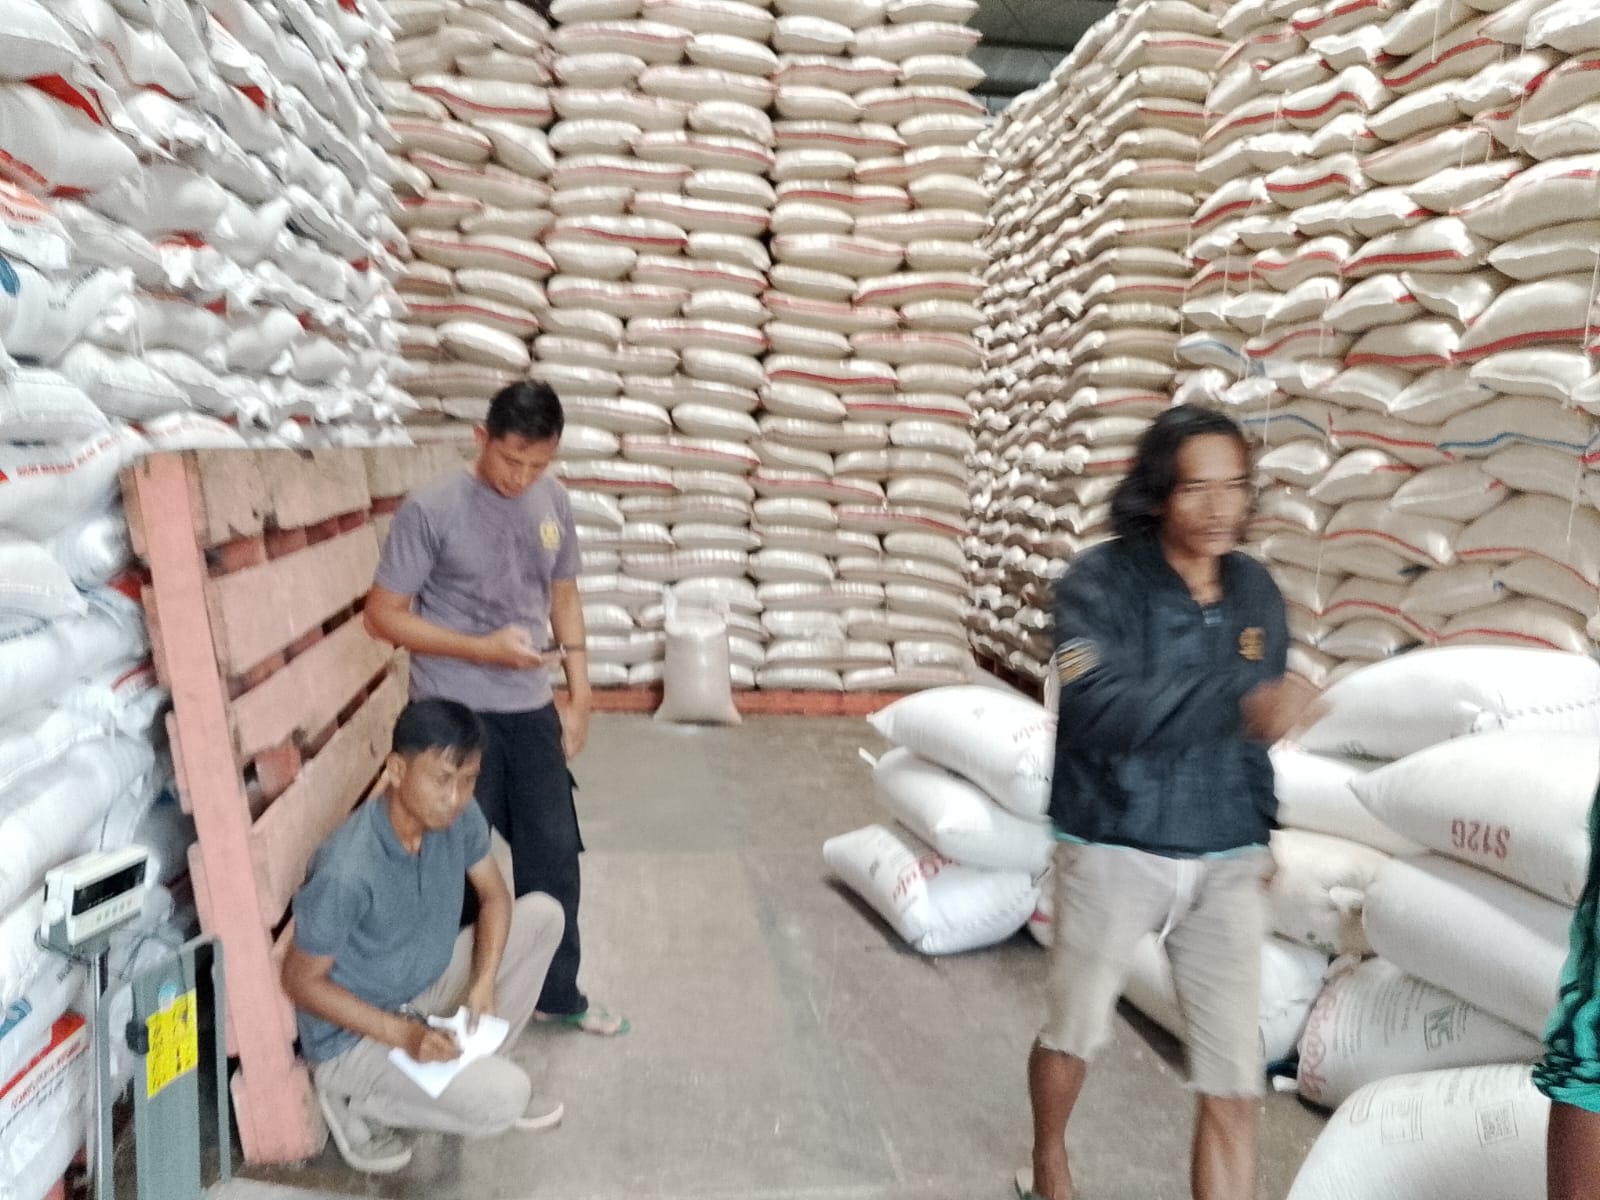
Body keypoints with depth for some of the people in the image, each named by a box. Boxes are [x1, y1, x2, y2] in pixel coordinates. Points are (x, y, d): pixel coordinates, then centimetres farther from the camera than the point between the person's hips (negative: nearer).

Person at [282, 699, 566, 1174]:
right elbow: (301, 981, -21)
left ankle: (476, 1063, 9)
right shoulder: (346, 871, -33)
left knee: (541, 913, -6)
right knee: (504, 1097, -22)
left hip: (430, 986, 7)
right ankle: (354, 1099, 3)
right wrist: (402, 1034, -25)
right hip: (356, 1032, -7)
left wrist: (484, 981, -14)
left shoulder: (459, 817, -15)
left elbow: (494, 895, 1)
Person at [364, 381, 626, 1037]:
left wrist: (580, 691, 6)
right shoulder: (430, 509, -15)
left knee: (554, 854, 13)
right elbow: (382, 615, -12)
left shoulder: (554, 502, 1)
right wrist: (482, 648, -21)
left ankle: (557, 995, 32)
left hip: (532, 710, 5)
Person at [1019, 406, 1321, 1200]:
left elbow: (1256, 730, 12)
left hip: (1225, 864, 4)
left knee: (1234, 1084, 2)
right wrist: (1239, 701, -41)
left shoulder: (1255, 591, 2)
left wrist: (1260, 833, 14)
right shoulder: (1100, 584, -15)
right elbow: (1106, 710, -31)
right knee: (1074, 1033, 16)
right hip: (1113, 852, -3)